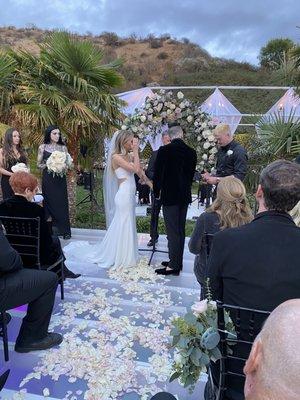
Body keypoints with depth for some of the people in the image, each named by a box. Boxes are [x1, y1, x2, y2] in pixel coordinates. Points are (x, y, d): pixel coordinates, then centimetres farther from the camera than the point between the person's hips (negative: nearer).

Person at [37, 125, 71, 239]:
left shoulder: (63, 147, 6)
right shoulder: (43, 147, 4)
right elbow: (39, 164, 6)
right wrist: (48, 165, -11)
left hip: (60, 179, 1)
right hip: (48, 179, -1)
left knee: (61, 203, 0)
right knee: (49, 202, 2)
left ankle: (63, 230, 6)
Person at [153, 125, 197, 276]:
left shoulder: (164, 150, -10)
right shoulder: (191, 152, 3)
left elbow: (157, 174, -7)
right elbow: (191, 174, 10)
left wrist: (157, 193, 7)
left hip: (169, 196, -6)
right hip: (185, 196, 6)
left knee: (173, 232, -2)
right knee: (180, 230, 14)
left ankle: (173, 266, 5)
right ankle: (177, 261, 26)